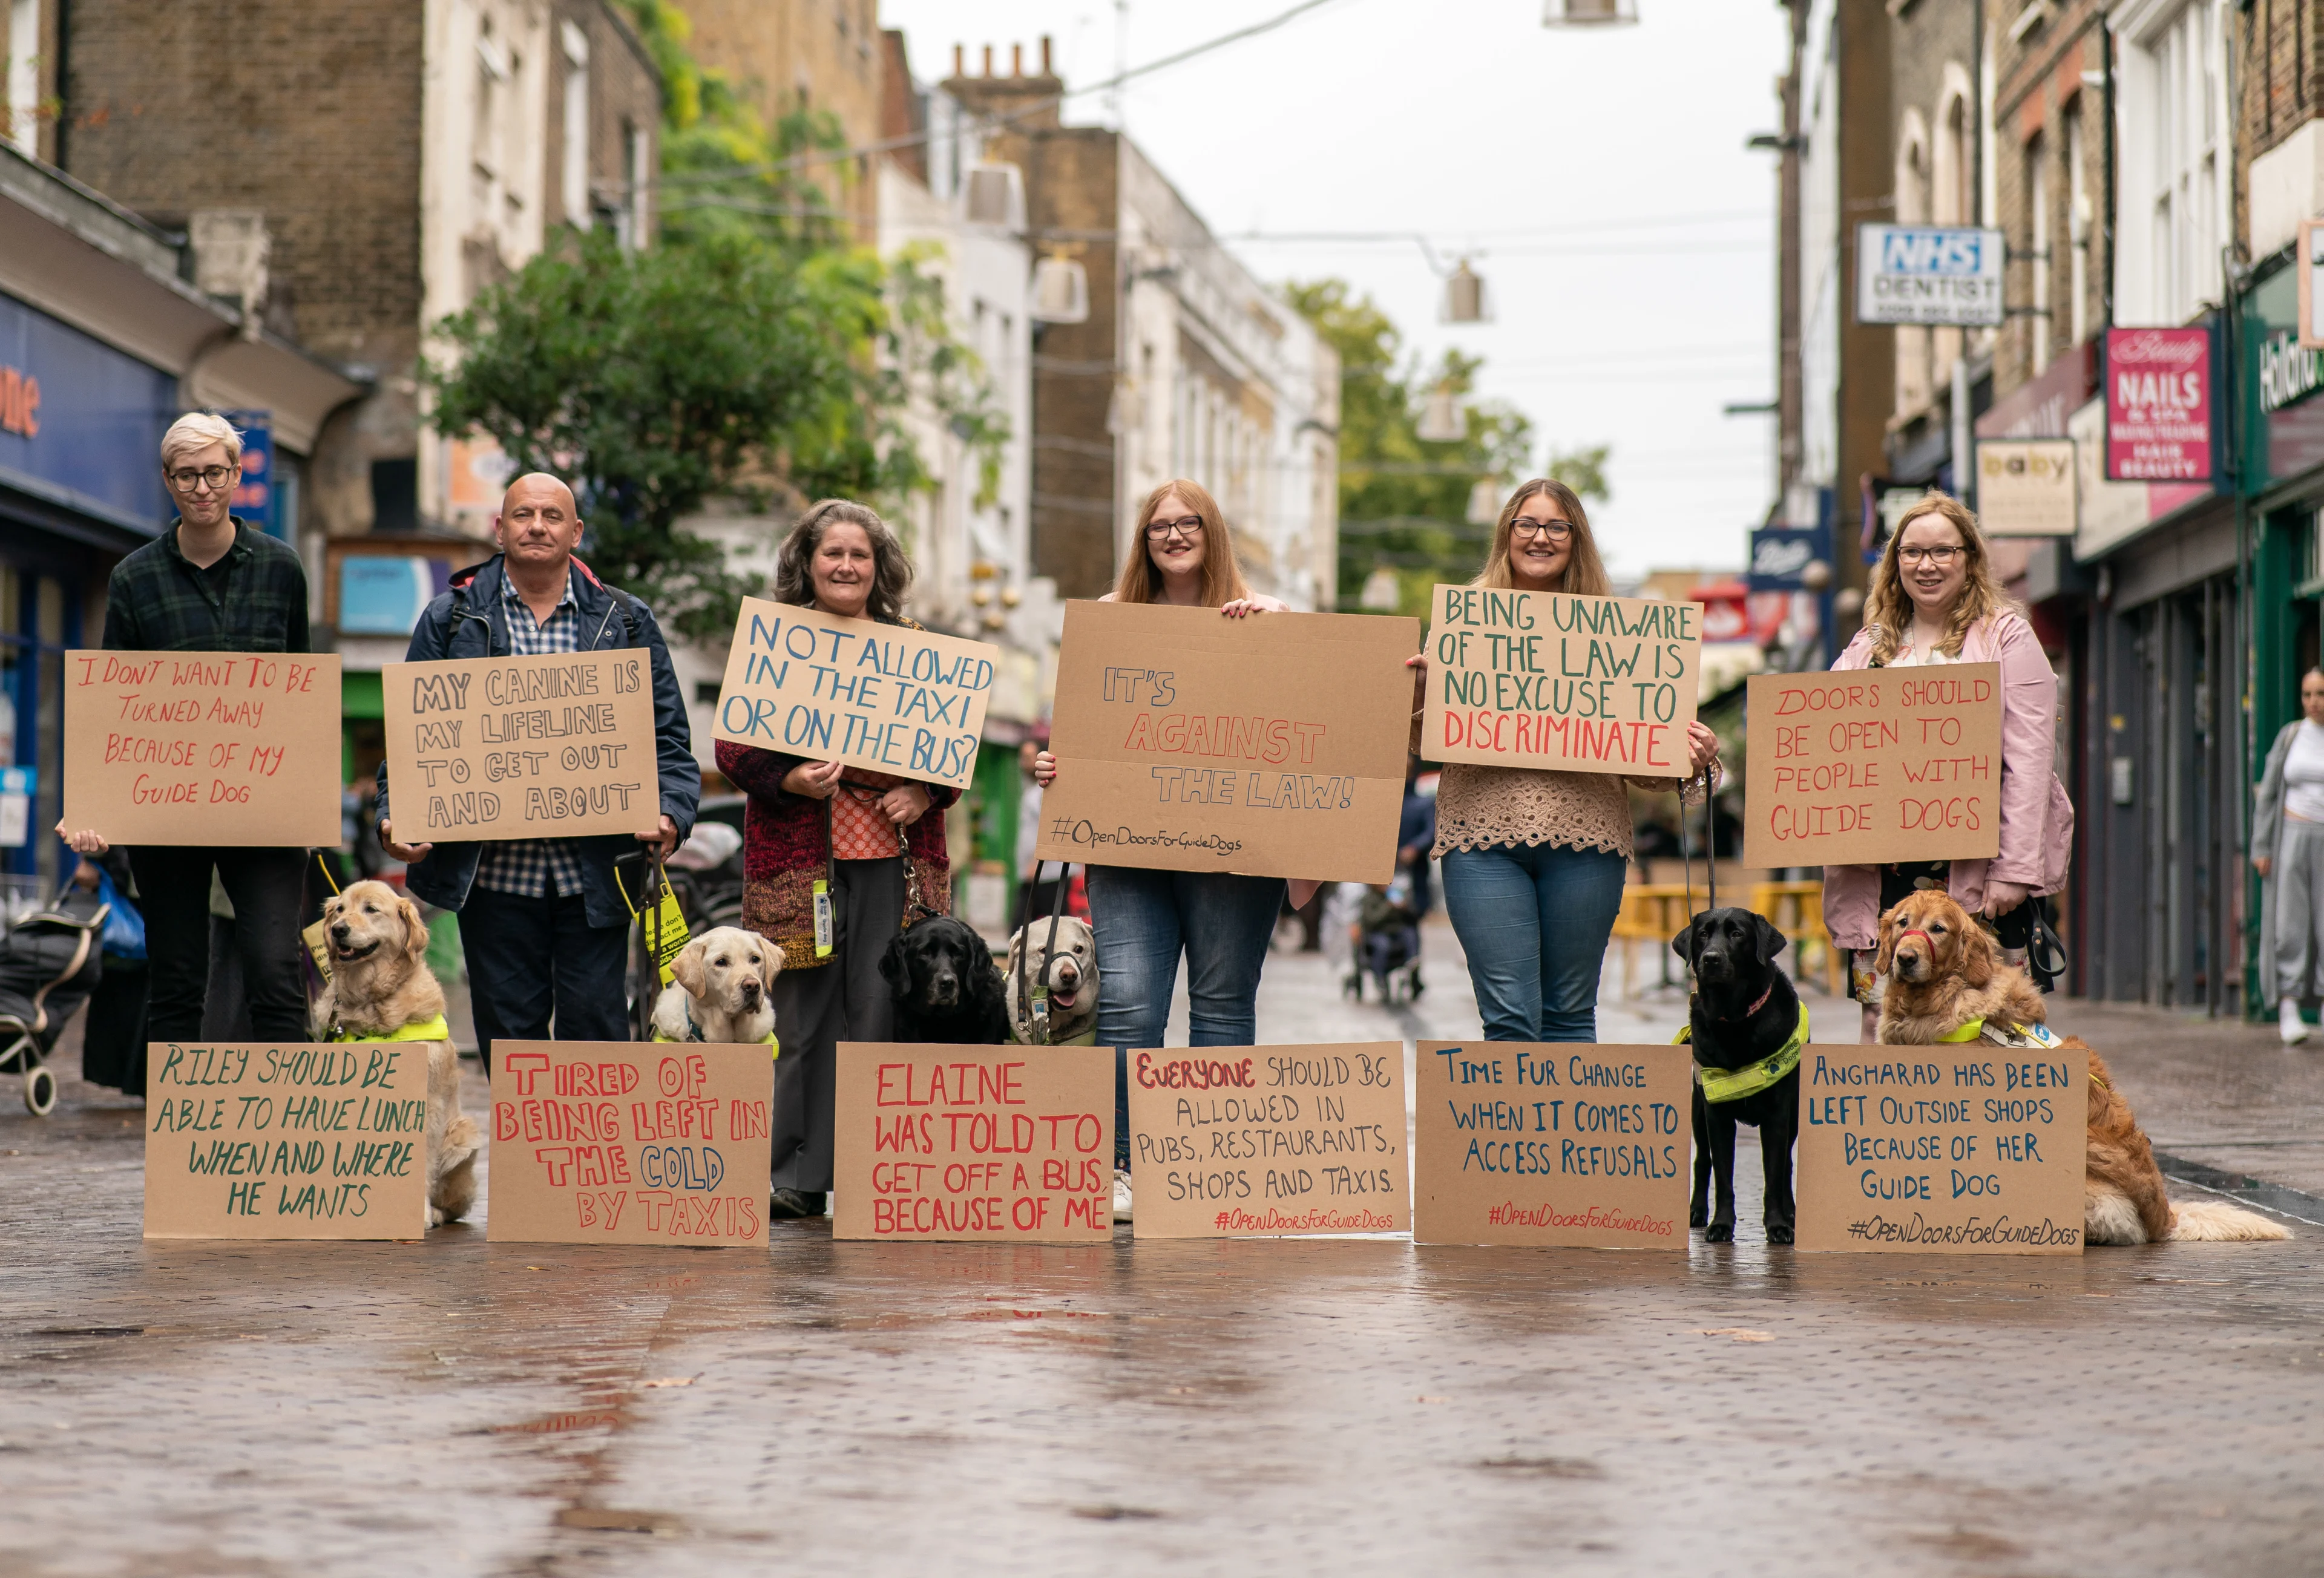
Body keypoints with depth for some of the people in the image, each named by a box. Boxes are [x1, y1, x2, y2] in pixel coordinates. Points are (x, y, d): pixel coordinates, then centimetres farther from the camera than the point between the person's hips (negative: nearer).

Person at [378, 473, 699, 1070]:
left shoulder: (626, 623, 9)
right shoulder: (452, 619, 9)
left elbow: (668, 736, 6)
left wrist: (670, 814, -12)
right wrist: (396, 817, -11)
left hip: (594, 872, 0)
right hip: (493, 869, 1)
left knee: (594, 1023, -2)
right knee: (508, 1026, 4)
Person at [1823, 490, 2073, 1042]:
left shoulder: (2006, 637, 5)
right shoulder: (1868, 648, 19)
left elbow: (2028, 761, -3)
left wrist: (2015, 869, -12)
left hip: (1976, 872, -4)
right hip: (1879, 874, 4)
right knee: (1881, 1021, -1)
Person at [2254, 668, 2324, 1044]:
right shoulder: (2290, 735, 6)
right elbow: (2268, 792, 9)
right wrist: (2261, 847, 2)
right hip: (2292, 838, 1)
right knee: (2290, 924, -6)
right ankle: (2288, 1007, -4)